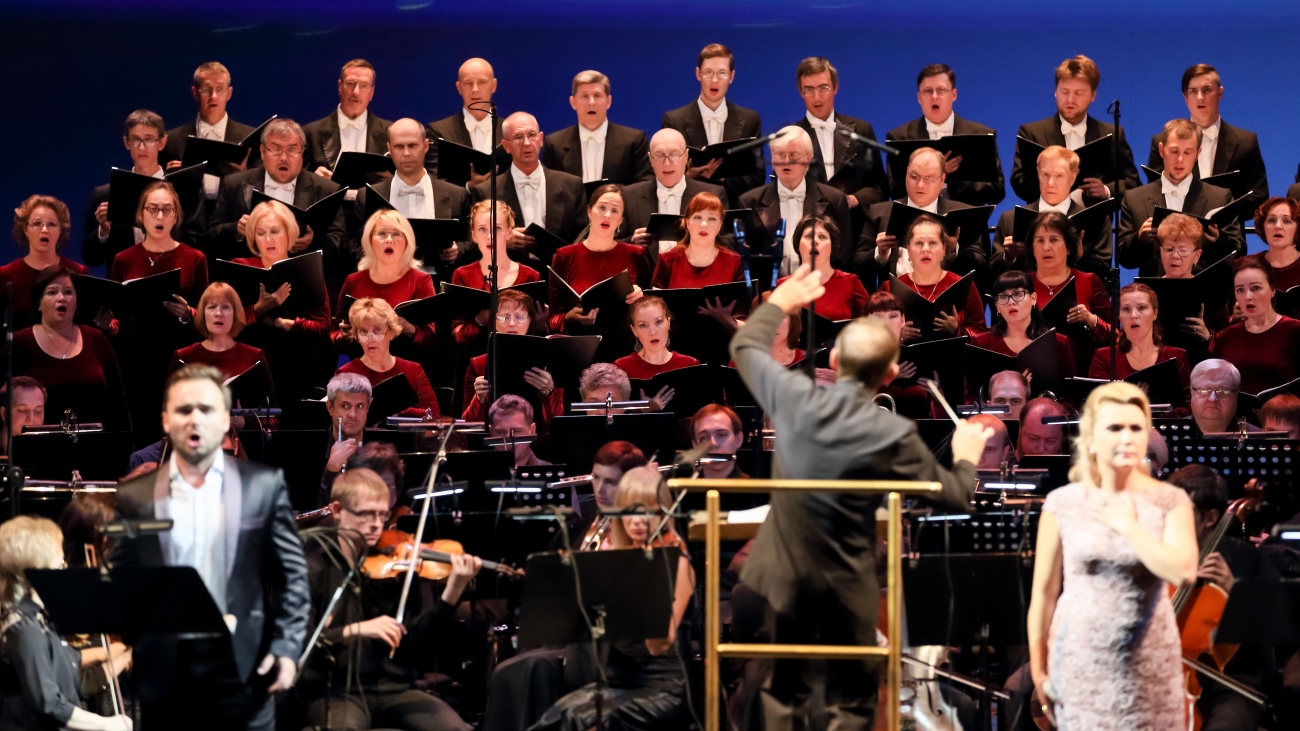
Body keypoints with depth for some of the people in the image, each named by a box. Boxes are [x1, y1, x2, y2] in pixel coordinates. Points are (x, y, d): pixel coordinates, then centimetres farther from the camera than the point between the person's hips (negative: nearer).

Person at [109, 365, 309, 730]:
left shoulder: (264, 485, 3)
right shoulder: (136, 495, 5)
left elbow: (291, 574, 3)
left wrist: (286, 645, -6)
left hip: (242, 670, -1)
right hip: (165, 673, 1)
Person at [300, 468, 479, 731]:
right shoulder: (315, 565, -1)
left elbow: (419, 642, -1)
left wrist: (451, 595, -16)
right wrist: (354, 630, -25)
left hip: (395, 689, 3)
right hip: (335, 691, -3)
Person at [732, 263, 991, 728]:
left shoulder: (795, 398, -12)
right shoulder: (895, 435, -19)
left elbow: (746, 345, 8)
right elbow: (955, 498, -6)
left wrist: (779, 303, 25)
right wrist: (966, 456, 15)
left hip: (784, 573, 3)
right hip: (846, 584, -3)